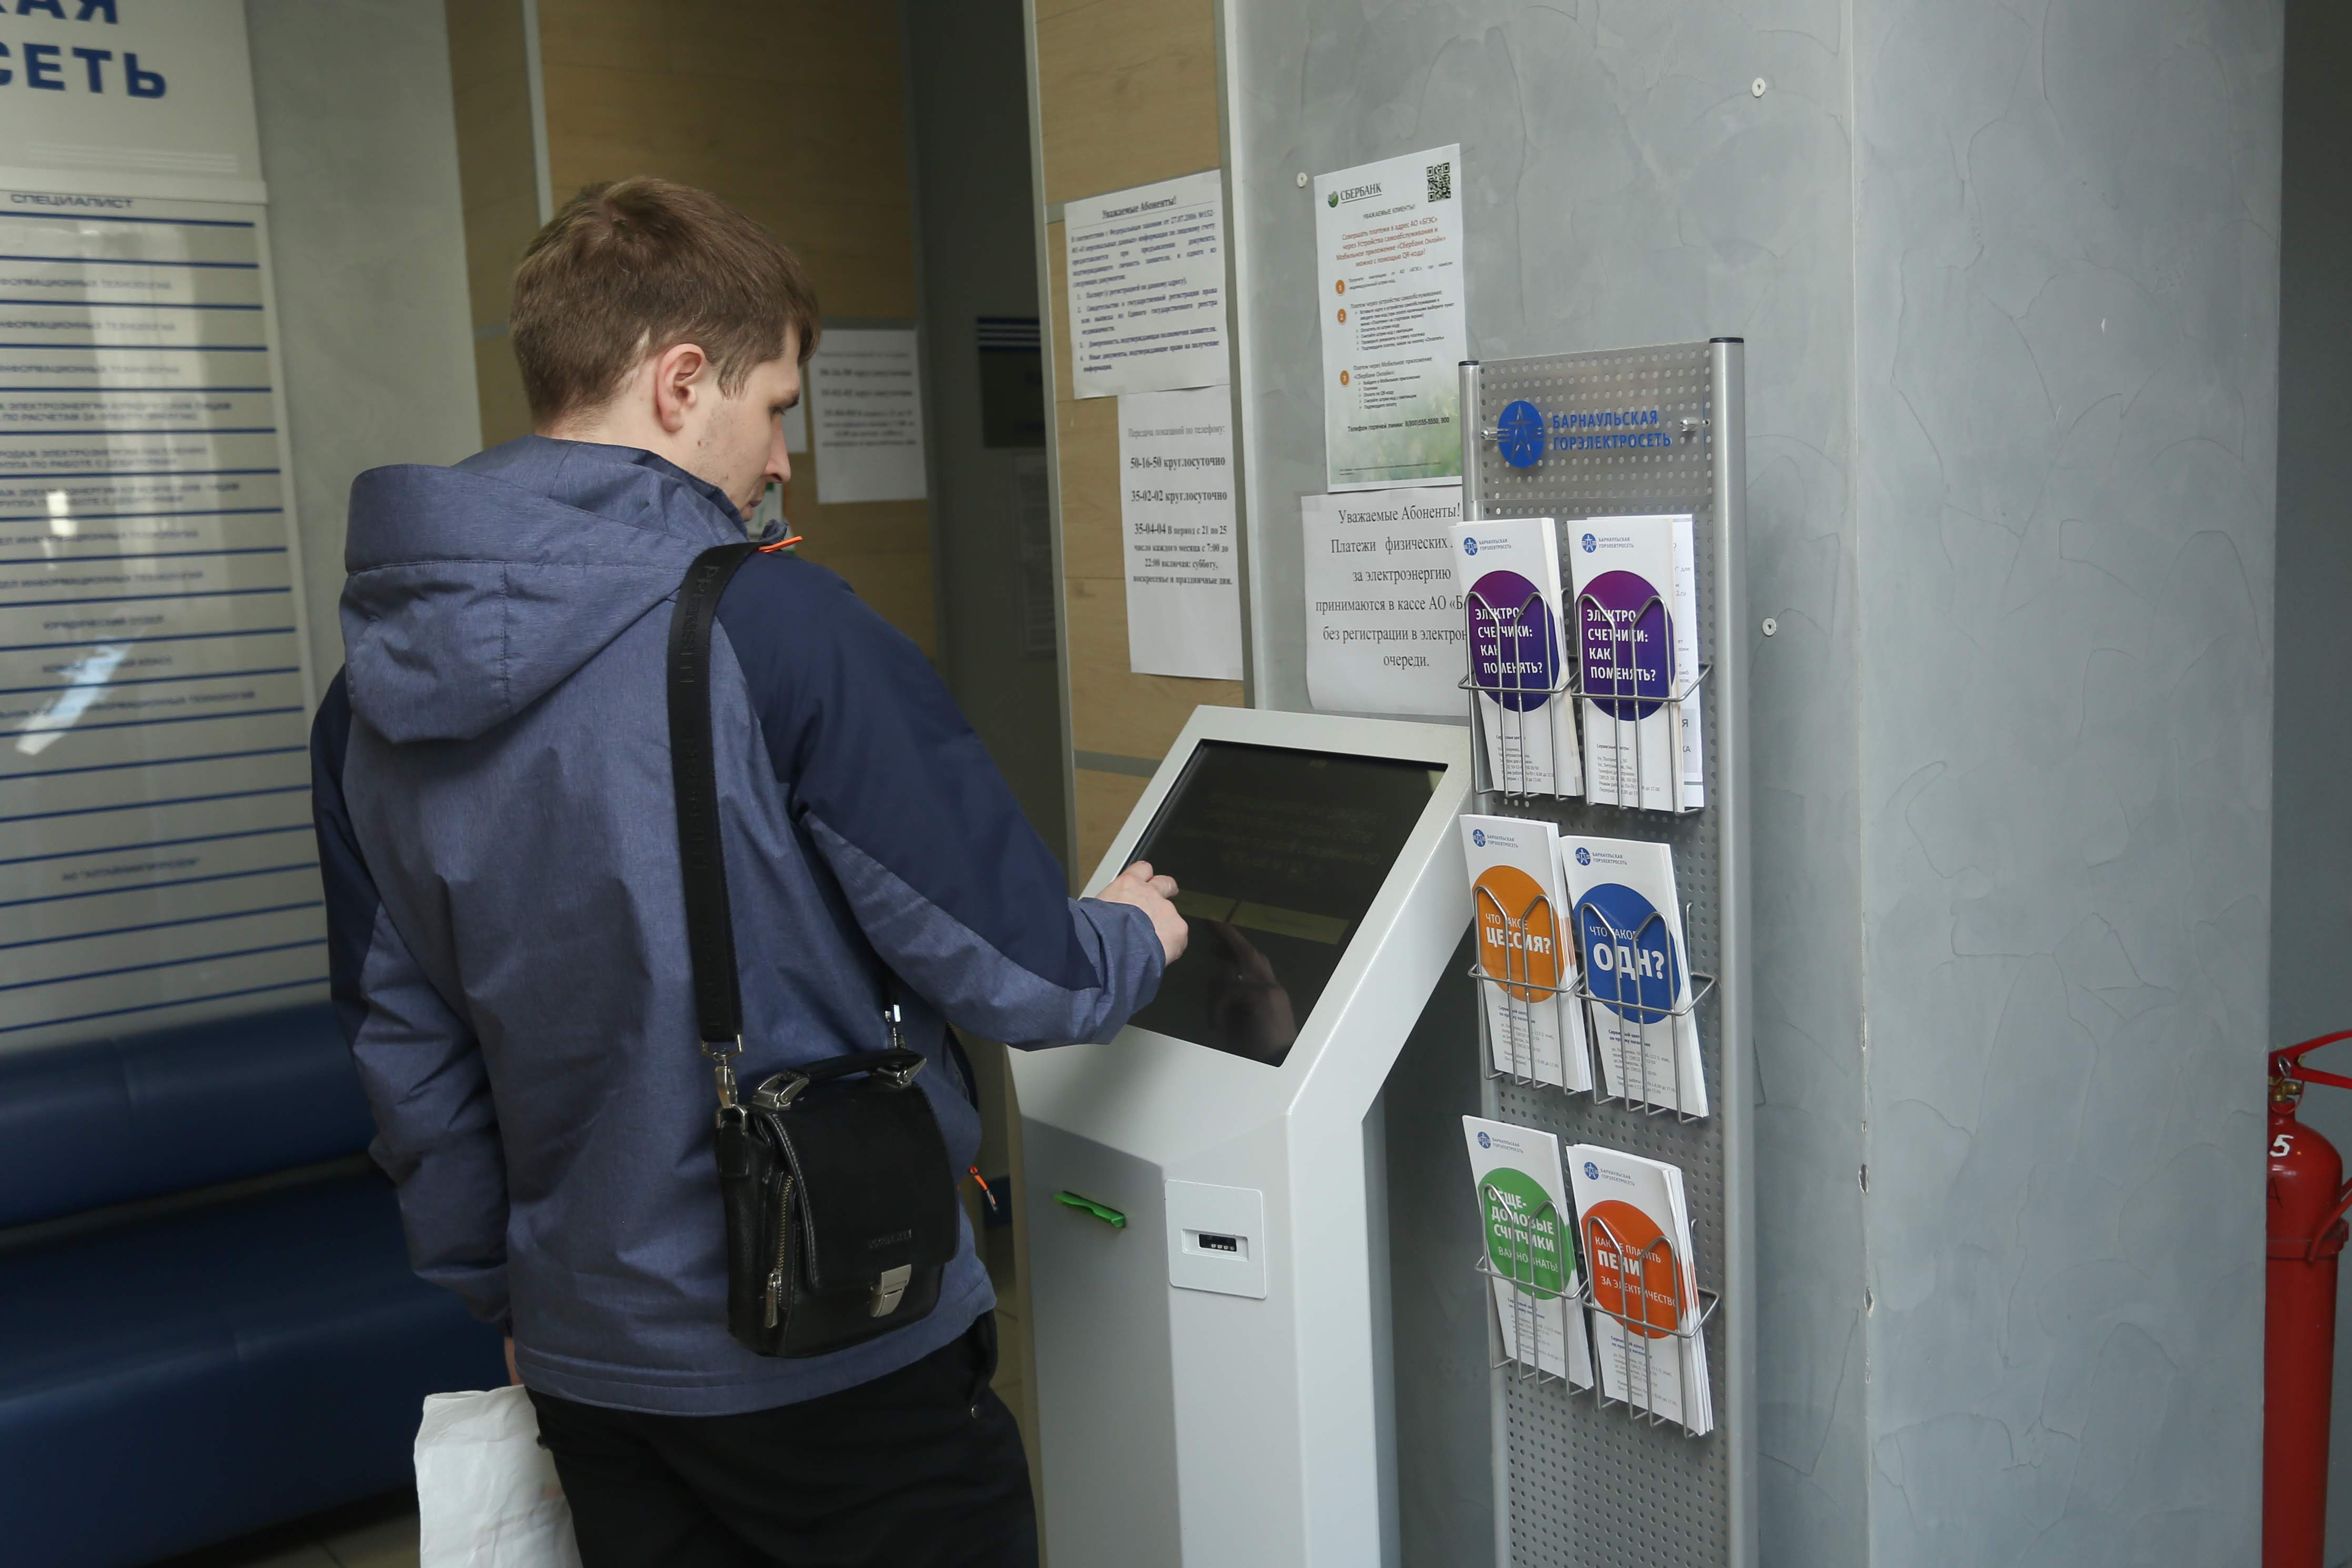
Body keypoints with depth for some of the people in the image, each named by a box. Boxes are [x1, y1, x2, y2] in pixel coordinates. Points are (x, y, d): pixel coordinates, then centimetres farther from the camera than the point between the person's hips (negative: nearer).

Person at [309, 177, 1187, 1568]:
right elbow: (1005, 965, -16)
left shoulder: (374, 690, 1)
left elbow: (405, 1048, 8)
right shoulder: (769, 623, -21)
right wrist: (1133, 941, 6)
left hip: (589, 1365, 6)